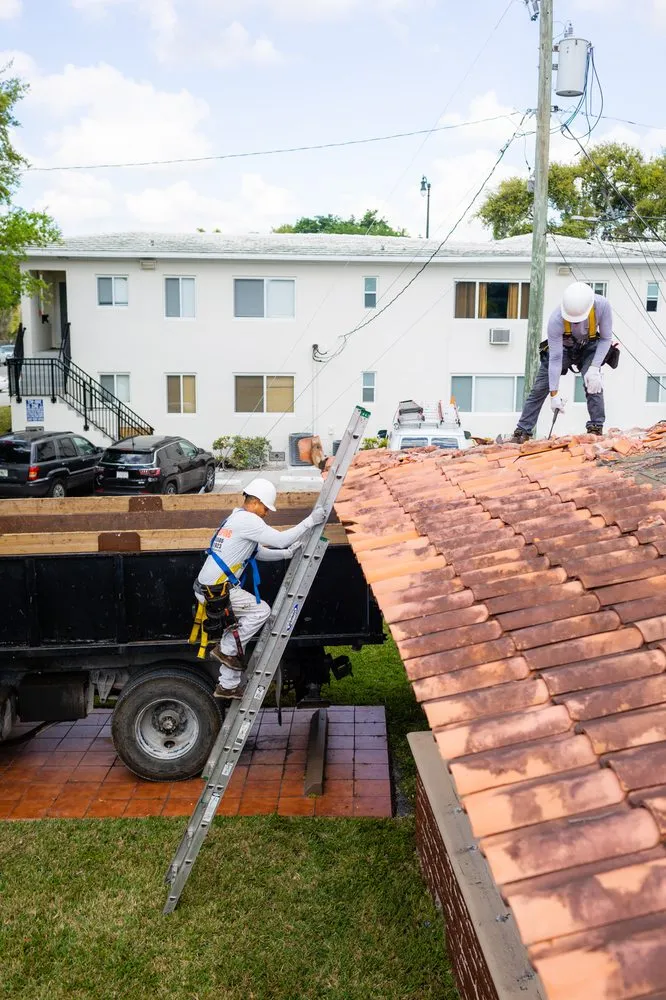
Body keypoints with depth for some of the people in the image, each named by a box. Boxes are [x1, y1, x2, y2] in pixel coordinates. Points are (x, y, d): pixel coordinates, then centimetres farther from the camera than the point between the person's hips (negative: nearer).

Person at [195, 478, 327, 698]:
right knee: (261, 610, -2)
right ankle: (226, 650, 3)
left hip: (206, 588, 10)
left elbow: (260, 552, 25)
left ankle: (228, 686, 24)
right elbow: (281, 539, -17)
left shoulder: (236, 519, 20)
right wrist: (310, 521, -9)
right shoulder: (247, 519, -13)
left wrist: (289, 552, 18)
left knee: (236, 628, 18)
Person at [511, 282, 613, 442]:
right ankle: (522, 432, 3)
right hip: (563, 348, 0)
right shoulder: (556, 319, -36)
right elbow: (555, 358, -31)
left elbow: (606, 338, -18)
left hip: (589, 348, 1)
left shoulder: (602, 305, -33)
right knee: (539, 388, -4)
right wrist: (554, 393, -30)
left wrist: (594, 368, -30)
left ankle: (596, 429, -17)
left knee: (593, 383, -24)